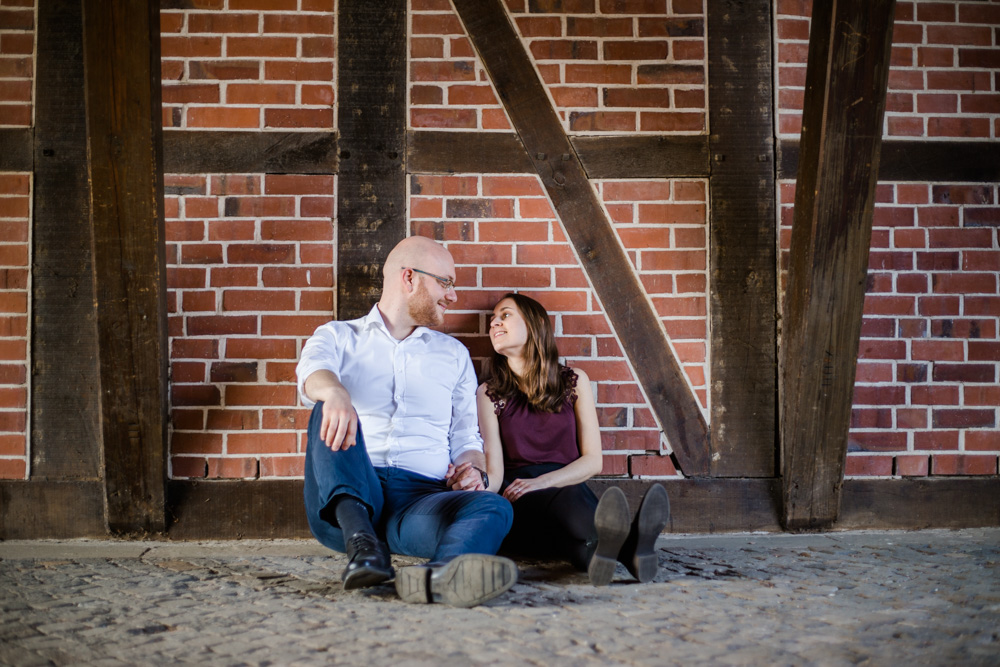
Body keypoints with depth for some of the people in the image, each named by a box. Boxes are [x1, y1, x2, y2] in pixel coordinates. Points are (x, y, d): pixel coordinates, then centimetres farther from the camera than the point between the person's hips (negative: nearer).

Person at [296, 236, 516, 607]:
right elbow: (313, 372, -9)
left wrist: (471, 468, -3)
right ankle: (362, 539, -44)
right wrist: (334, 392, -34)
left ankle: (440, 576, -62)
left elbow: (466, 437, 23)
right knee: (334, 412, -28)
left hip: (421, 497, 2)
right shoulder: (338, 337, 16)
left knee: (494, 507, -30)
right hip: (345, 499, -1)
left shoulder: (454, 354, 25)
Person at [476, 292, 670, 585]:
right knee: (565, 500, -38)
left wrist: (541, 482, -10)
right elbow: (494, 469, 1)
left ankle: (598, 551, -73)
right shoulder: (489, 393, 13)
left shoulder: (573, 381, 14)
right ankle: (625, 549, -70)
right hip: (519, 504, -1)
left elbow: (592, 461, 8)